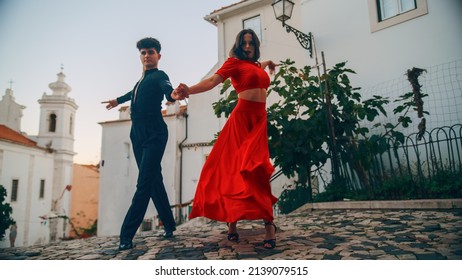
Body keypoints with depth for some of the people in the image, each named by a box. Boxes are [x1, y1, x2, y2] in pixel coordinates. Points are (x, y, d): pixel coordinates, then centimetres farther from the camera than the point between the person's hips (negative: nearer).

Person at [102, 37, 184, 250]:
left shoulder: (159, 76, -1)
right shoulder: (140, 80, 21)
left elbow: (167, 89, -24)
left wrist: (173, 94, -48)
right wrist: (118, 100, 61)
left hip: (154, 135, -8)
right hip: (138, 135, 8)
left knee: (144, 183, -13)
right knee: (154, 181, 9)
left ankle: (126, 236, -13)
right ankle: (169, 225, 18)